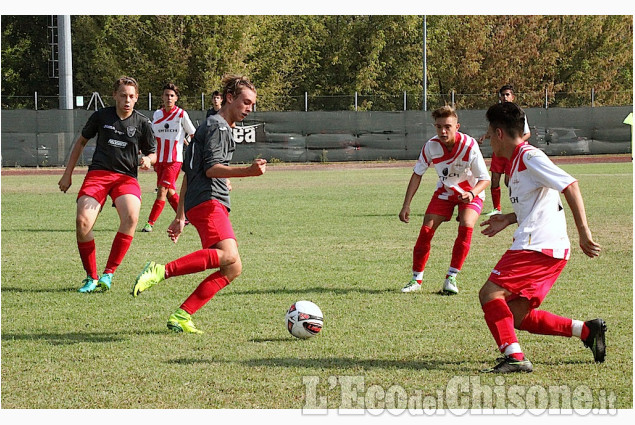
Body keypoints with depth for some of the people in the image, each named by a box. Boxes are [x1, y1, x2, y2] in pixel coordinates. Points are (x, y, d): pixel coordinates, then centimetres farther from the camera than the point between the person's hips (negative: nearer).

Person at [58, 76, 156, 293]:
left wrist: (148, 160, -9)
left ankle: (108, 274, -19)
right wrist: (68, 173, 16)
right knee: (82, 221, -21)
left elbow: (152, 153, 16)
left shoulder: (142, 123, 5)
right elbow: (81, 141, 18)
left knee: (131, 217, -31)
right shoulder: (101, 116, 6)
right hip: (98, 174, 0)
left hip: (126, 177, 0)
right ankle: (91, 277, -3)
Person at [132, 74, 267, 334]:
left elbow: (188, 175, 31)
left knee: (232, 269, 0)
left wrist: (181, 217, 29)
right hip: (208, 201, -10)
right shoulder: (217, 126, 0)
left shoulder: (219, 127, 31)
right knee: (228, 255, -30)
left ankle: (181, 317, -5)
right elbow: (211, 168, -13)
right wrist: (248, 171, -24)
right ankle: (161, 271, -31)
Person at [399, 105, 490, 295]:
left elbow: (485, 179, -22)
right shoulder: (431, 146, -19)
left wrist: (472, 193, -43)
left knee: (466, 226, -26)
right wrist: (406, 205, -9)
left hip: (470, 192, -3)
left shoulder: (469, 146, -29)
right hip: (445, 191, 3)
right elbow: (417, 174, -6)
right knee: (426, 229, -10)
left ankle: (451, 278, -15)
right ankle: (416, 279, 5)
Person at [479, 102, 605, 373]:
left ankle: (514, 356, -22)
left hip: (538, 246, -10)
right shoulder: (516, 161, 21)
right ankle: (586, 331, 10)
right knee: (517, 316, 9)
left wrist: (584, 233, -24)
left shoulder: (529, 157, -10)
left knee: (490, 294, -14)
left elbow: (570, 186, -19)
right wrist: (508, 220, 25)